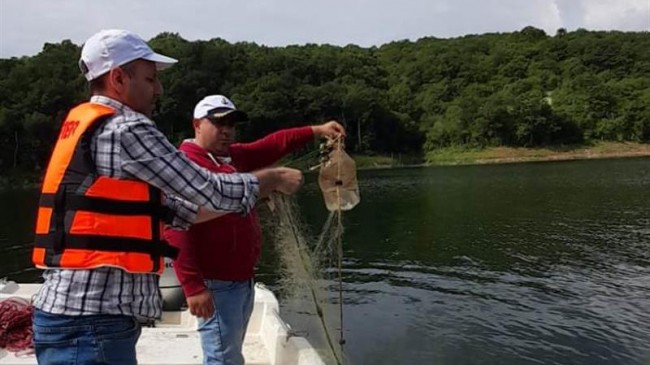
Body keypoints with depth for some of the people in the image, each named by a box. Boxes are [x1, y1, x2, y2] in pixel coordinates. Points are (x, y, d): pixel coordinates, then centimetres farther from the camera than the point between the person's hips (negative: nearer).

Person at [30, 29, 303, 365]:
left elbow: (165, 209, 16)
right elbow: (207, 191, -12)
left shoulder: (87, 128, 16)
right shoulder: (125, 129, -14)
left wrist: (249, 194, 17)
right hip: (90, 321, -9)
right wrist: (273, 179, 4)